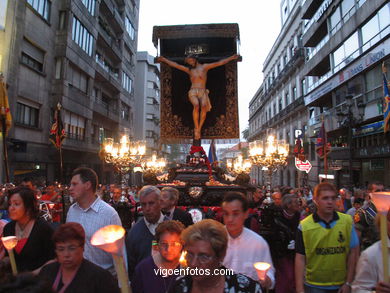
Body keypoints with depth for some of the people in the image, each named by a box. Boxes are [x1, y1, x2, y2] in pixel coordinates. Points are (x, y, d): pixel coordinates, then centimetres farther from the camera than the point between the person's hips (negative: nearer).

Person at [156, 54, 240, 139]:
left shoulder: (204, 67, 19)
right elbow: (175, 65, 22)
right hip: (193, 92, 0)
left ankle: (199, 128, -28)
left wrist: (231, 58, 11)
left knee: (204, 106, -32)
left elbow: (219, 63, 15)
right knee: (196, 105, -32)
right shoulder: (189, 70, 23)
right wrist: (164, 59, 19)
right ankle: (196, 129, -26)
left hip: (203, 92, 0)